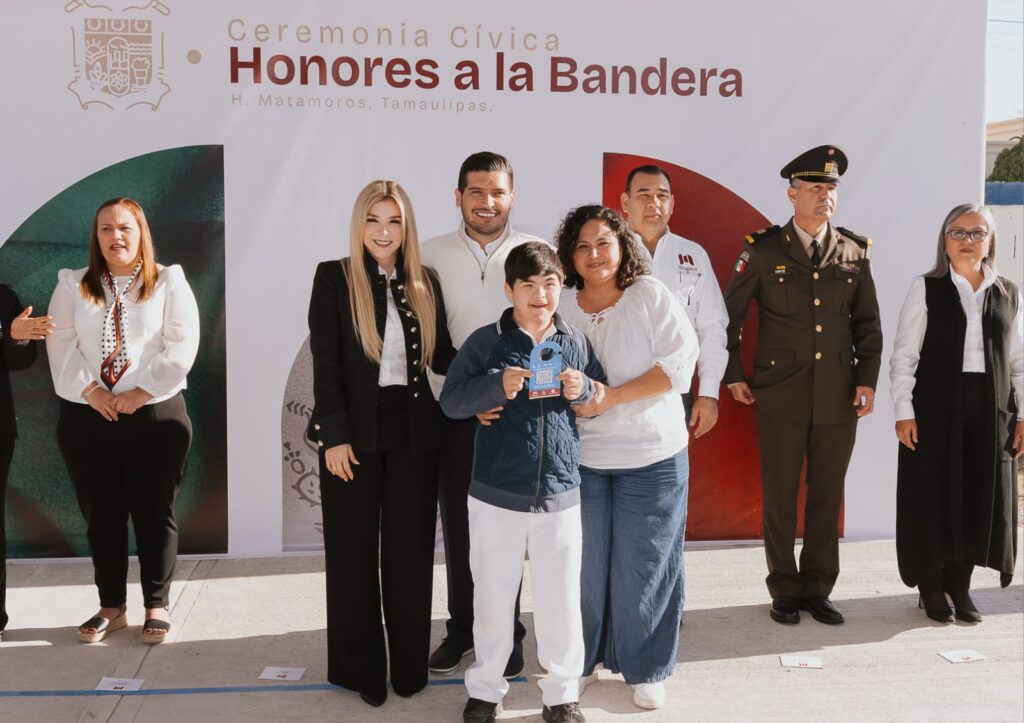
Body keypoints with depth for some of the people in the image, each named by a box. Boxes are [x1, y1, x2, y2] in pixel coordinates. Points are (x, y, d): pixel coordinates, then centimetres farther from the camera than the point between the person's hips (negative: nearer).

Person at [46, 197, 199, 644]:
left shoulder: (168, 282, 2)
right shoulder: (73, 285, 9)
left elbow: (182, 346, -6)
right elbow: (60, 343, 1)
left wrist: (141, 392, -14)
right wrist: (90, 390, -13)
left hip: (155, 416, -2)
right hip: (86, 418, 3)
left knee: (154, 515, 4)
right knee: (100, 516, 9)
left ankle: (157, 607, 15)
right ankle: (111, 607, 21)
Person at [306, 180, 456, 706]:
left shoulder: (425, 284, 7)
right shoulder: (333, 277, -4)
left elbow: (441, 355, 5)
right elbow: (325, 362, -8)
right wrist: (334, 435, -14)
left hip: (414, 430, 3)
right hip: (355, 431, -3)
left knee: (410, 551, 9)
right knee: (354, 552, 7)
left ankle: (409, 664, 23)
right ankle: (361, 668, 21)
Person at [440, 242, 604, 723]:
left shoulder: (576, 343, 4)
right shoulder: (485, 342, -4)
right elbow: (451, 402, -6)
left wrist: (582, 389, -11)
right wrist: (498, 385, -22)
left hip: (560, 495, 2)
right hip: (496, 495, -1)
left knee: (561, 599, 8)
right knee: (493, 597, 10)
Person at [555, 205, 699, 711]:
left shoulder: (650, 295, -7)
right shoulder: (562, 308, 0)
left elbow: (680, 361, -14)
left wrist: (610, 398, -19)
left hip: (652, 458, -2)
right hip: (583, 456, 2)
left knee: (643, 566, 6)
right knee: (585, 562, 9)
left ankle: (645, 669, 24)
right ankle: (583, 658, 30)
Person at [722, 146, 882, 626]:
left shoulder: (854, 253, 7)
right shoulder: (764, 250, -1)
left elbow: (867, 324, 11)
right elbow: (728, 315, 4)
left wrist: (867, 380, 2)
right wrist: (734, 376, 2)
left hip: (839, 396, 2)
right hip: (781, 396, -2)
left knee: (827, 495, 8)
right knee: (779, 496, 5)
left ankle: (818, 589, 21)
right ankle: (784, 591, 18)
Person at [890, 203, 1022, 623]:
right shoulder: (926, 289, -1)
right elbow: (903, 355, -3)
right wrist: (904, 410, -10)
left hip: (990, 413, 3)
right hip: (936, 408, -3)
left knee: (979, 498, 7)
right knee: (934, 498, 2)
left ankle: (960, 584, 21)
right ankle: (931, 586, 17)